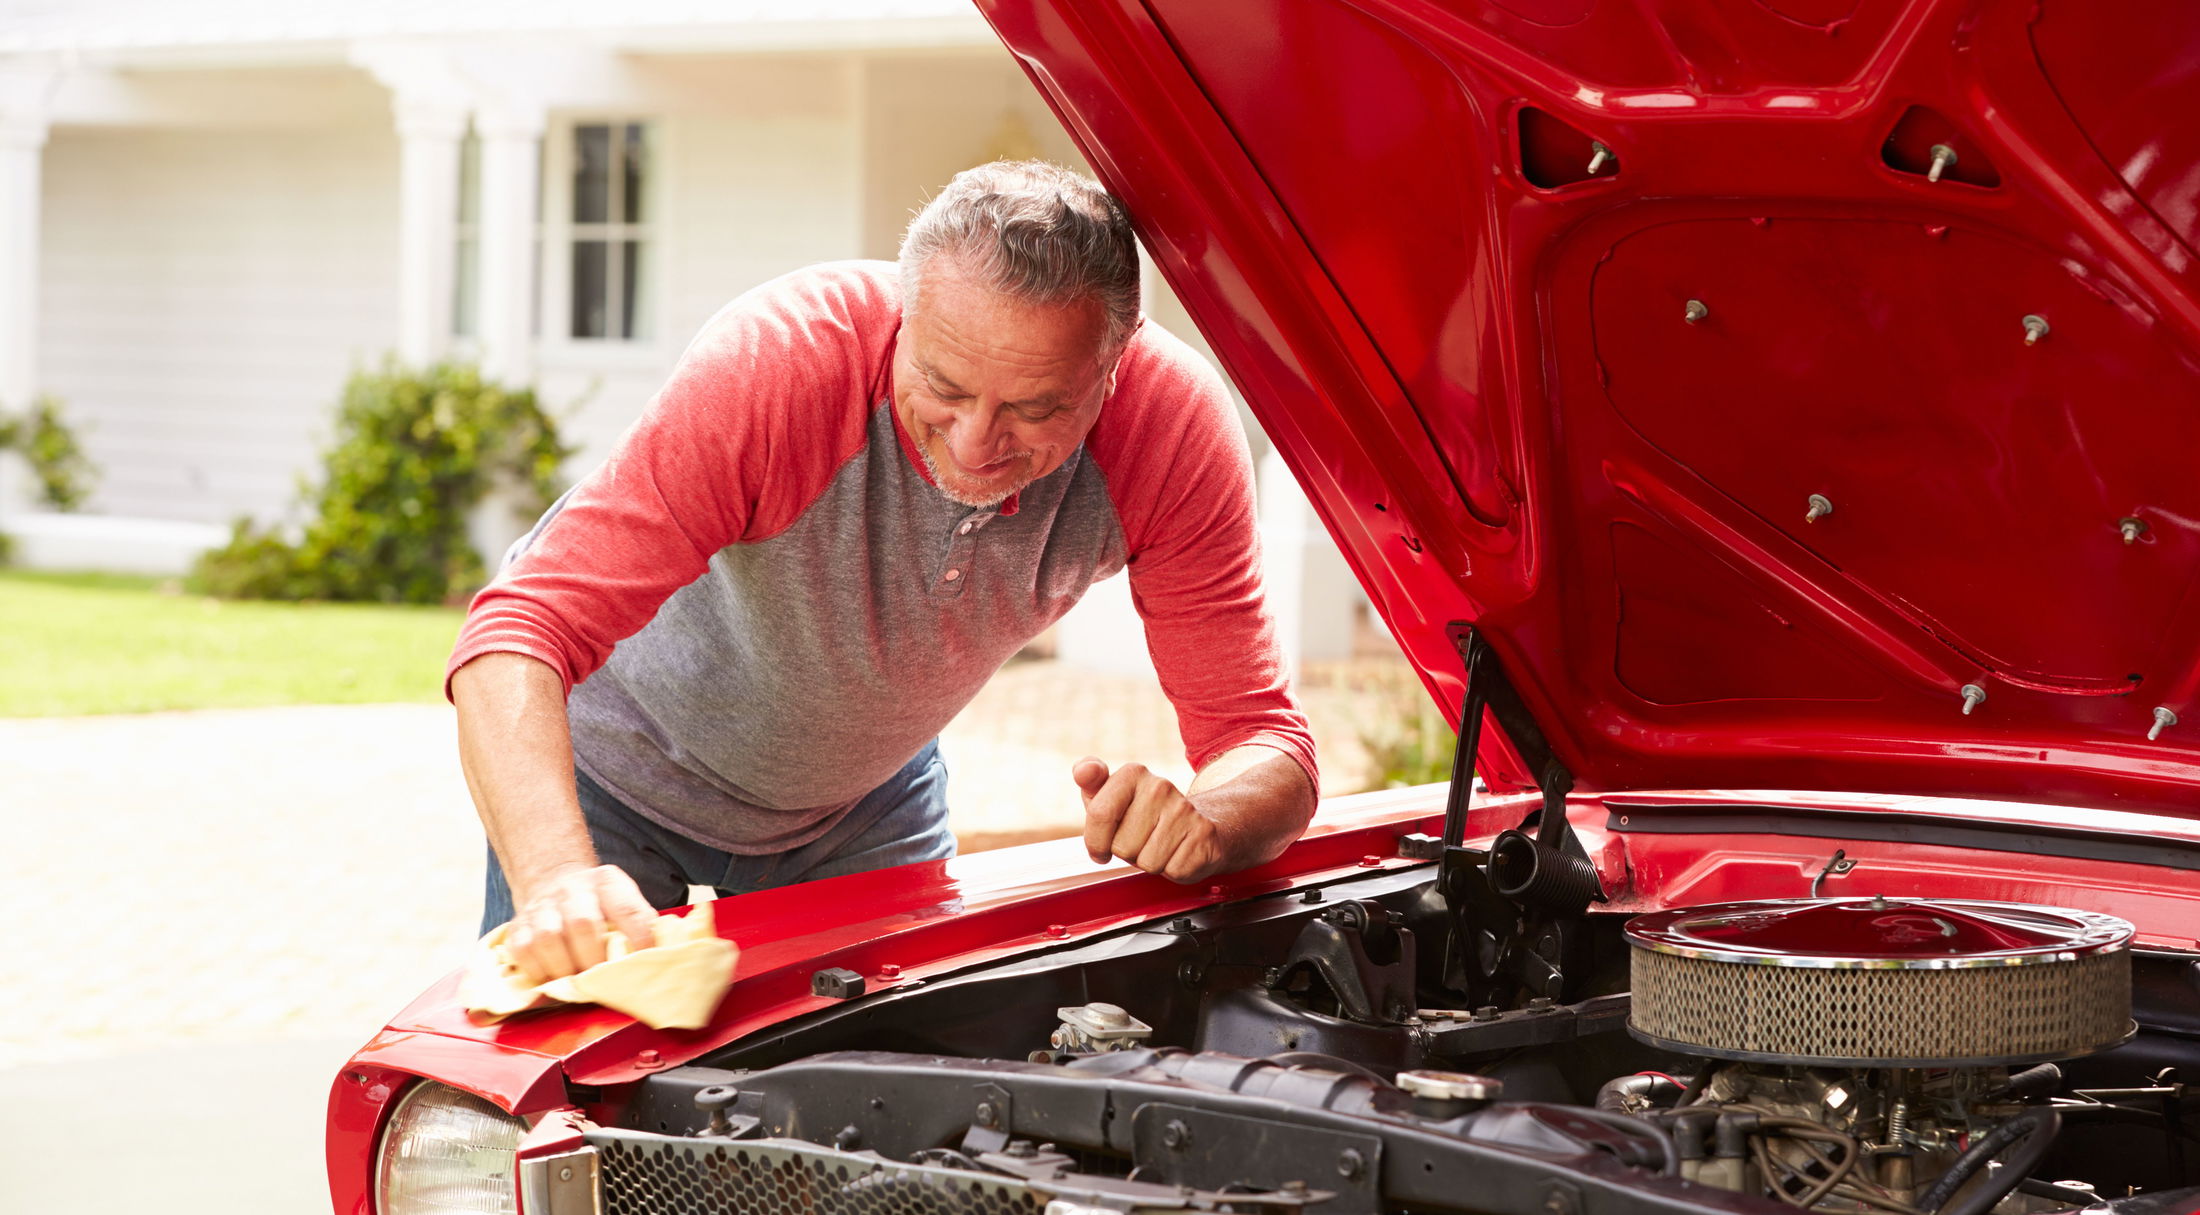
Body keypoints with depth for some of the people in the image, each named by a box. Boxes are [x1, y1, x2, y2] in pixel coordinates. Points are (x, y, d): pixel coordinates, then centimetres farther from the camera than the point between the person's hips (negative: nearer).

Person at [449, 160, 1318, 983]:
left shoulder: (1176, 425, -28)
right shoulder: (777, 362, -39)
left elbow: (1263, 739, -23)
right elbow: (517, 637, -44)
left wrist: (1200, 824, -49)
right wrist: (559, 879, -63)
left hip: (868, 794, 3)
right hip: (619, 773, -3)